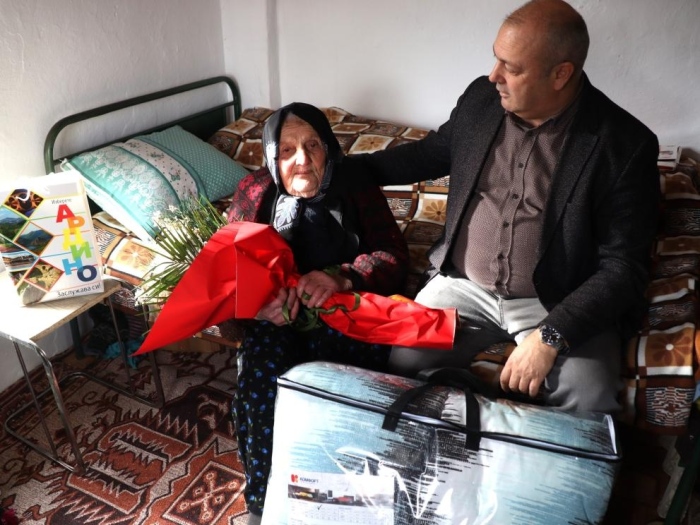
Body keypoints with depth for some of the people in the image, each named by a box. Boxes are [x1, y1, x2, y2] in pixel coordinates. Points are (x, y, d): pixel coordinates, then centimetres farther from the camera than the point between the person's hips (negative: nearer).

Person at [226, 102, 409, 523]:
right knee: (261, 377, -28)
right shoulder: (253, 193, 2)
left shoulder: (357, 190, 0)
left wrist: (341, 277, -28)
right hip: (276, 315, 1)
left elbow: (395, 256, -6)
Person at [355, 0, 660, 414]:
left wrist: (551, 336, -23)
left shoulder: (625, 144, -12)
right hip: (463, 284, 3)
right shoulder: (481, 98, 1)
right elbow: (431, 154, 19)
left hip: (560, 303, -2)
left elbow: (625, 266, -12)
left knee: (590, 403, -25)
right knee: (399, 368, -14)